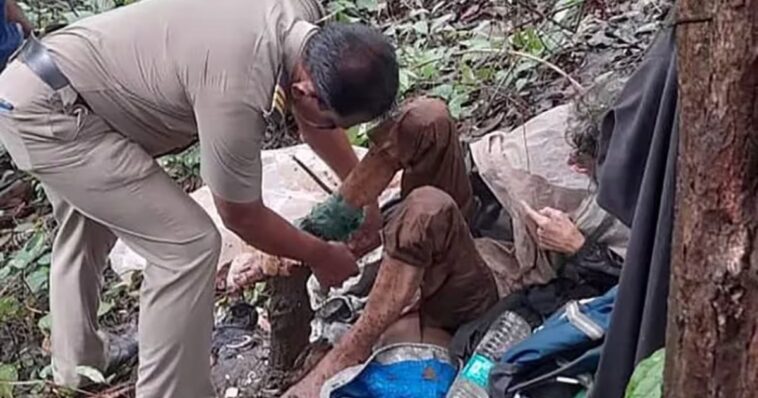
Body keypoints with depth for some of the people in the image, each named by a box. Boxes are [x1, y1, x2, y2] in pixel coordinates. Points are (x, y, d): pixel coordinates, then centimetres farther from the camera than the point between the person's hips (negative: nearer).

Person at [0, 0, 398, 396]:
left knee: (86, 226, 30)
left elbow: (311, 116, 10)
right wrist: (320, 255, -1)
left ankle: (77, 361, 51)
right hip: (46, 111, -10)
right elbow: (242, 217, -16)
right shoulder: (237, 94, -34)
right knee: (188, 244, -12)